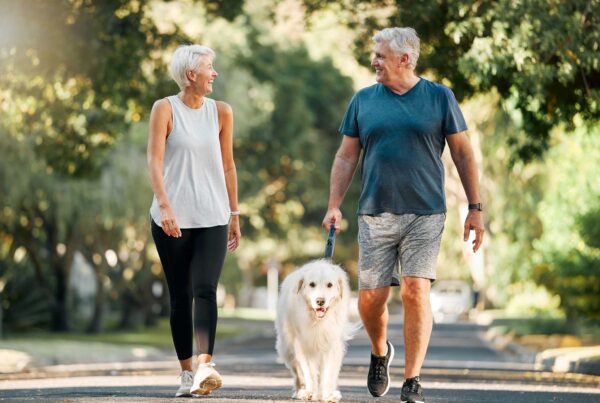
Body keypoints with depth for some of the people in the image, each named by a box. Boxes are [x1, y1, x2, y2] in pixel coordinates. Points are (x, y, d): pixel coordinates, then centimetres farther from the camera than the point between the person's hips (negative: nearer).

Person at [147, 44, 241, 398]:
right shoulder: (165, 109, -2)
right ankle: (187, 374, 10)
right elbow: (155, 160, -10)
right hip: (172, 218, -1)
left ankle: (206, 365, -27)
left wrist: (235, 214, 15)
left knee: (205, 289, -17)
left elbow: (227, 165, 13)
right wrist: (164, 205, -23)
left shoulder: (221, 112, 7)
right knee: (180, 296, 3)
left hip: (212, 218, 1)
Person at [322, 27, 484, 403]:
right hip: (375, 214, 2)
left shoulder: (439, 97, 3)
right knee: (371, 297, 0)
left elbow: (462, 153, 5)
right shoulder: (363, 100, 9)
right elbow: (346, 157, 12)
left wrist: (475, 208, 0)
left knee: (416, 292, -11)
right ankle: (380, 352, 31)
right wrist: (334, 206, 3)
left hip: (425, 214, -2)